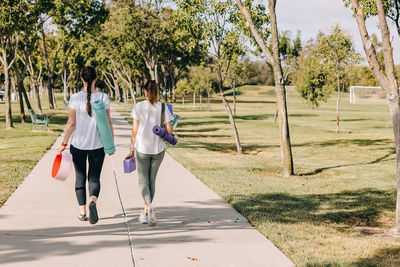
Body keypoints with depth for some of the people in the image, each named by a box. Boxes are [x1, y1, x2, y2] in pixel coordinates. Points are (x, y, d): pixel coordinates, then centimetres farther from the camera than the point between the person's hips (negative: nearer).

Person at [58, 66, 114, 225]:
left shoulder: (75, 98, -8)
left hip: (78, 145, 0)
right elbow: (108, 123, -2)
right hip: (97, 145, 0)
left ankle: (82, 212, 15)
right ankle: (93, 201, -21)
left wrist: (64, 144, 1)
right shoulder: (103, 98, -5)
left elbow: (71, 123, -8)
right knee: (94, 178, 8)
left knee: (80, 178, 13)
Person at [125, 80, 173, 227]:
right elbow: (169, 130, -4)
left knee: (143, 180, 6)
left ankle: (149, 205, -21)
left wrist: (132, 150, 3)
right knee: (152, 180, 15)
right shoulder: (163, 108, -1)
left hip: (142, 148, -2)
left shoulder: (138, 107, -5)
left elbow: (135, 131, -5)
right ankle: (145, 213, 19)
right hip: (158, 149, 2)